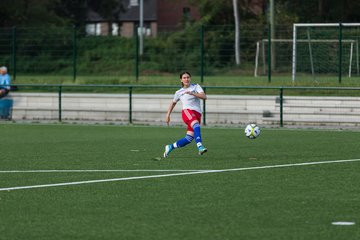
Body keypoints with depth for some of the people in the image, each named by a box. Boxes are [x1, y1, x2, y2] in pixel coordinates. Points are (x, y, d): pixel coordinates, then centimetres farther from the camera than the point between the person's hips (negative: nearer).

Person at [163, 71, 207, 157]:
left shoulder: (196, 87, 12)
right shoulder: (179, 92, 16)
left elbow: (204, 97, -3)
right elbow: (173, 103, 32)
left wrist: (192, 93, -16)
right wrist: (168, 115, 25)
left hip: (197, 114, 2)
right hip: (187, 111, -2)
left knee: (188, 139, -4)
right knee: (196, 126, -35)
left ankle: (170, 147, 17)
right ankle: (200, 147, -51)